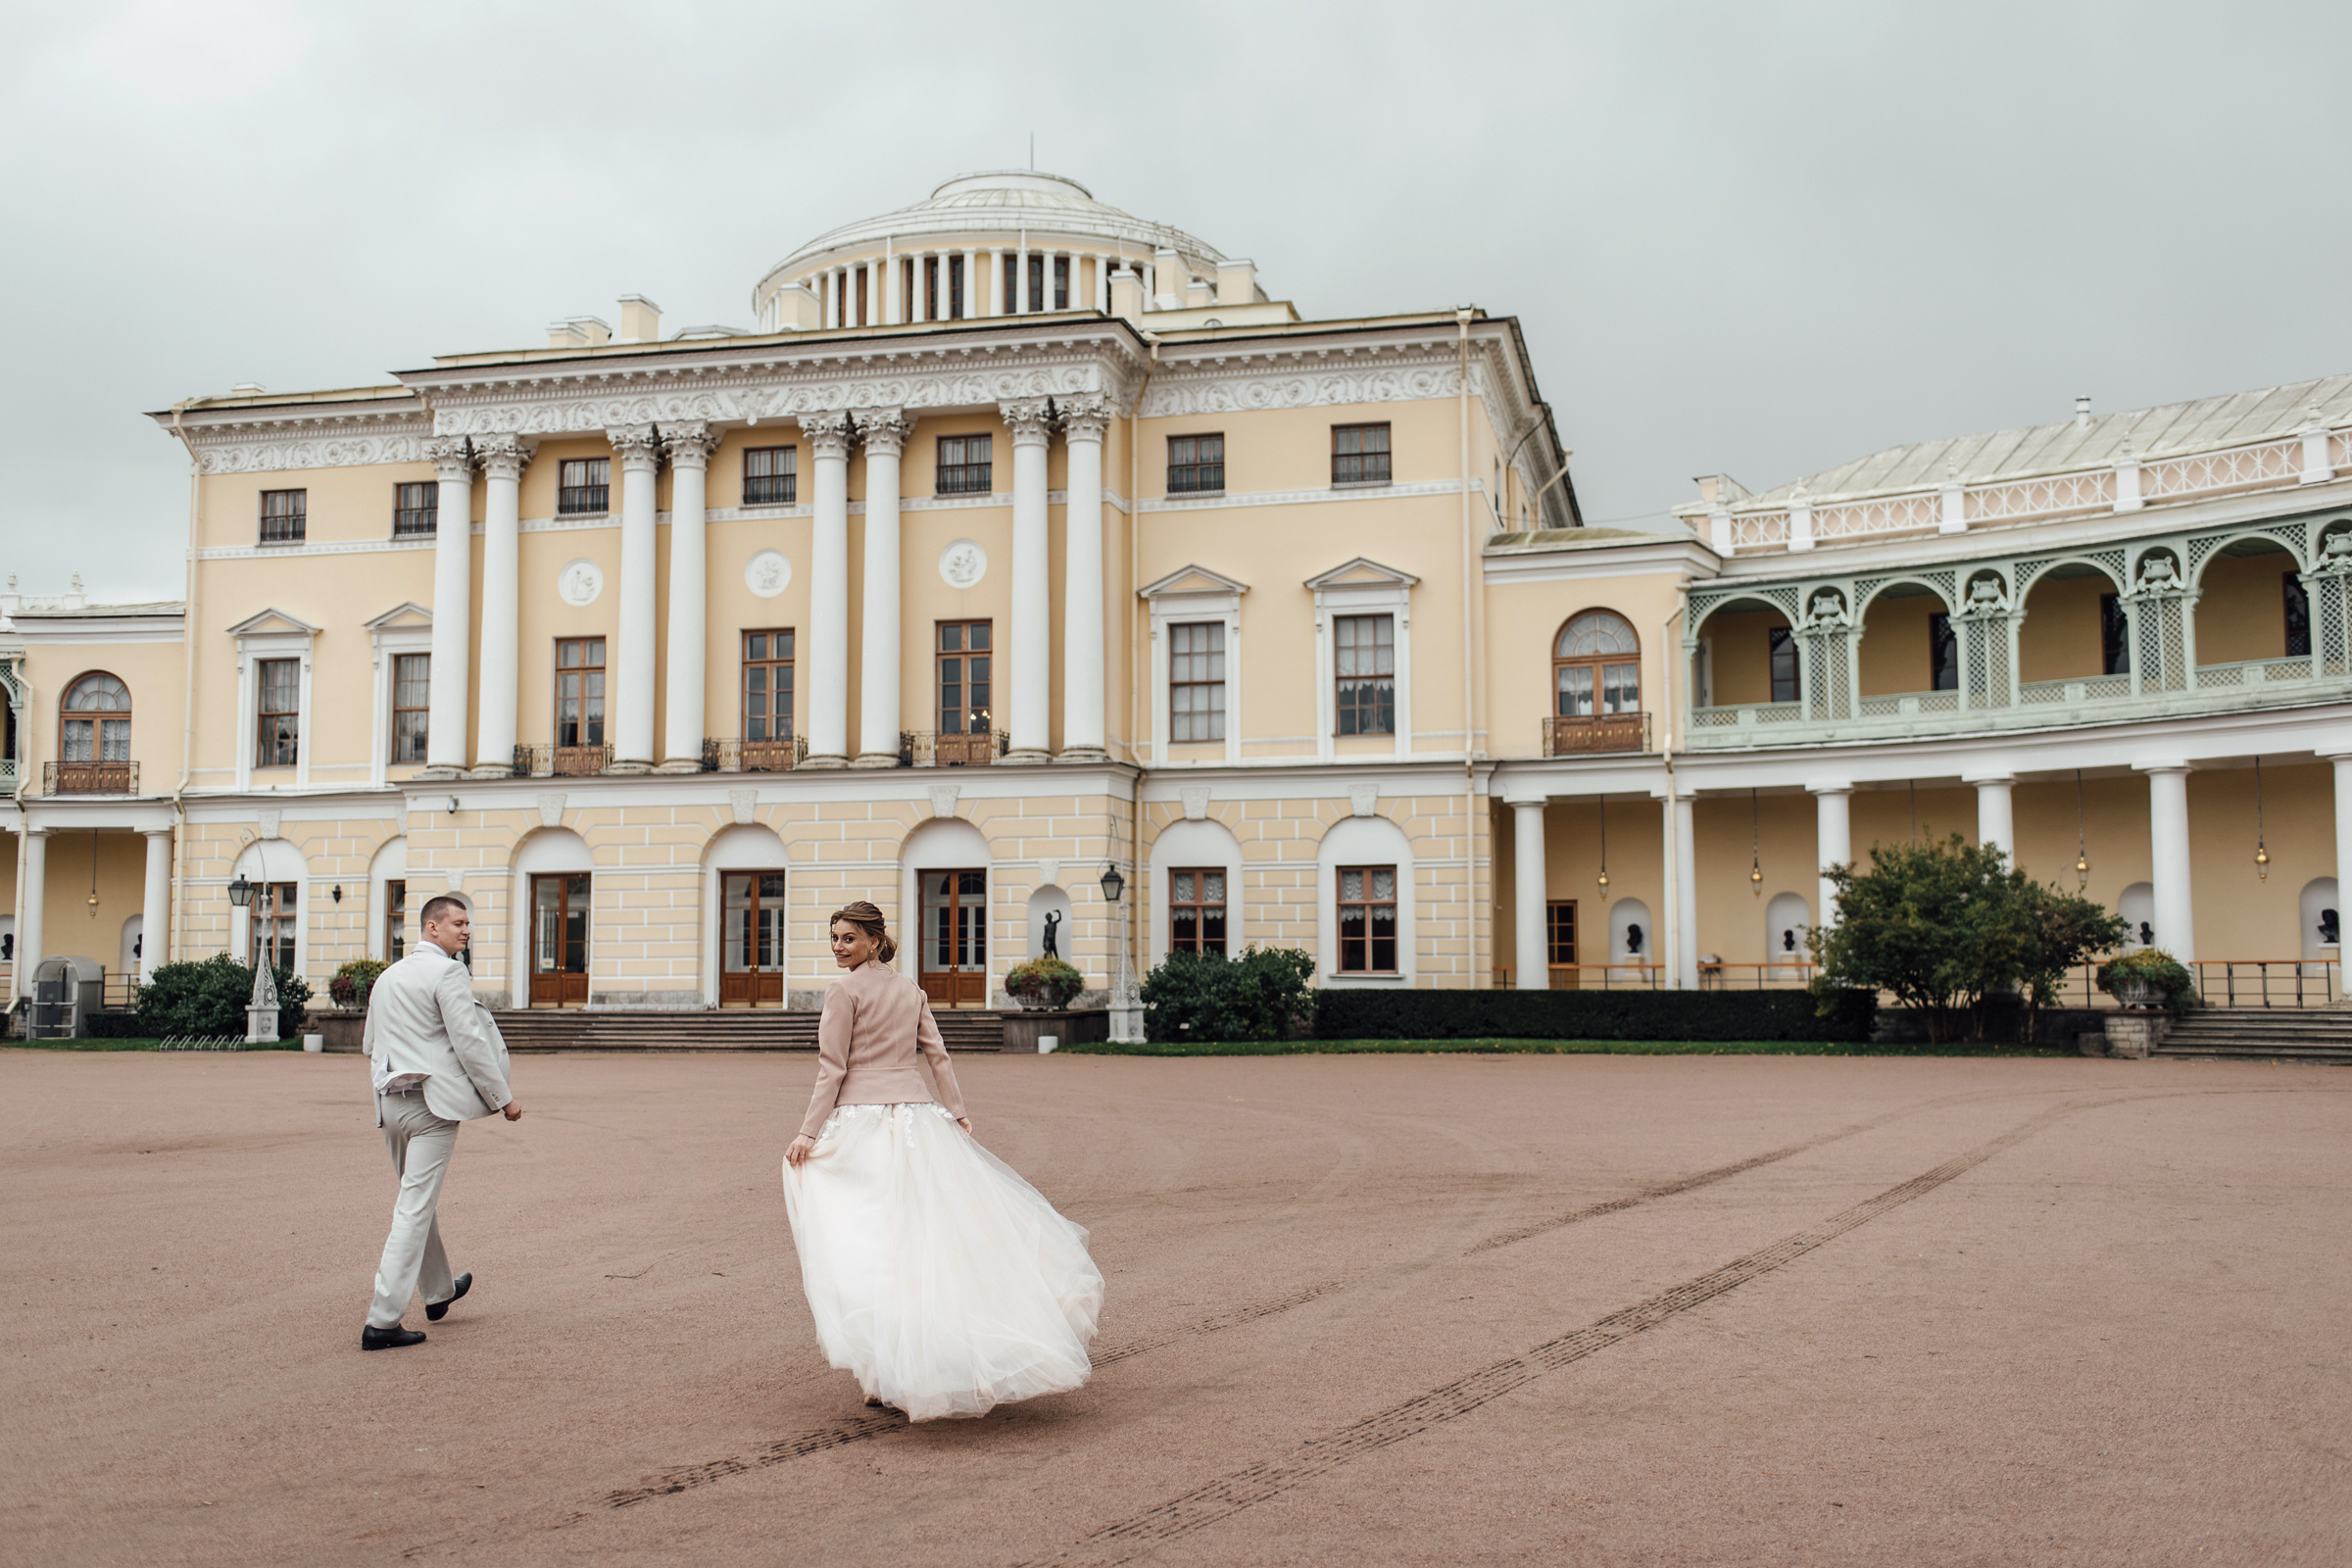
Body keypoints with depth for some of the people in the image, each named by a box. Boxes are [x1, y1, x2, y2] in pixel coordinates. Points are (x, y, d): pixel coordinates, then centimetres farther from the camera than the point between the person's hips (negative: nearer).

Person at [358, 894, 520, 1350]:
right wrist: (503, 1098, -7)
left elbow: (369, 1044, 23)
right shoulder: (446, 973, -10)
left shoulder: (387, 977, 16)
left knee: (418, 1202, 22)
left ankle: (439, 1292, 39)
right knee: (415, 1208, -7)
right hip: (434, 1101, -8)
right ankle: (382, 1322, -9)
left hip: (390, 1102, 8)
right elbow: (470, 1042, -14)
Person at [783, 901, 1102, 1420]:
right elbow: (938, 1056, 12)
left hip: (862, 1120, -6)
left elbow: (832, 1069, -7)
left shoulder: (845, 990, -4)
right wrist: (957, 1113, 15)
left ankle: (886, 1374, -6)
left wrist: (808, 1132, -6)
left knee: (868, 1241, -4)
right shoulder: (912, 990, 13)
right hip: (917, 1117, 6)